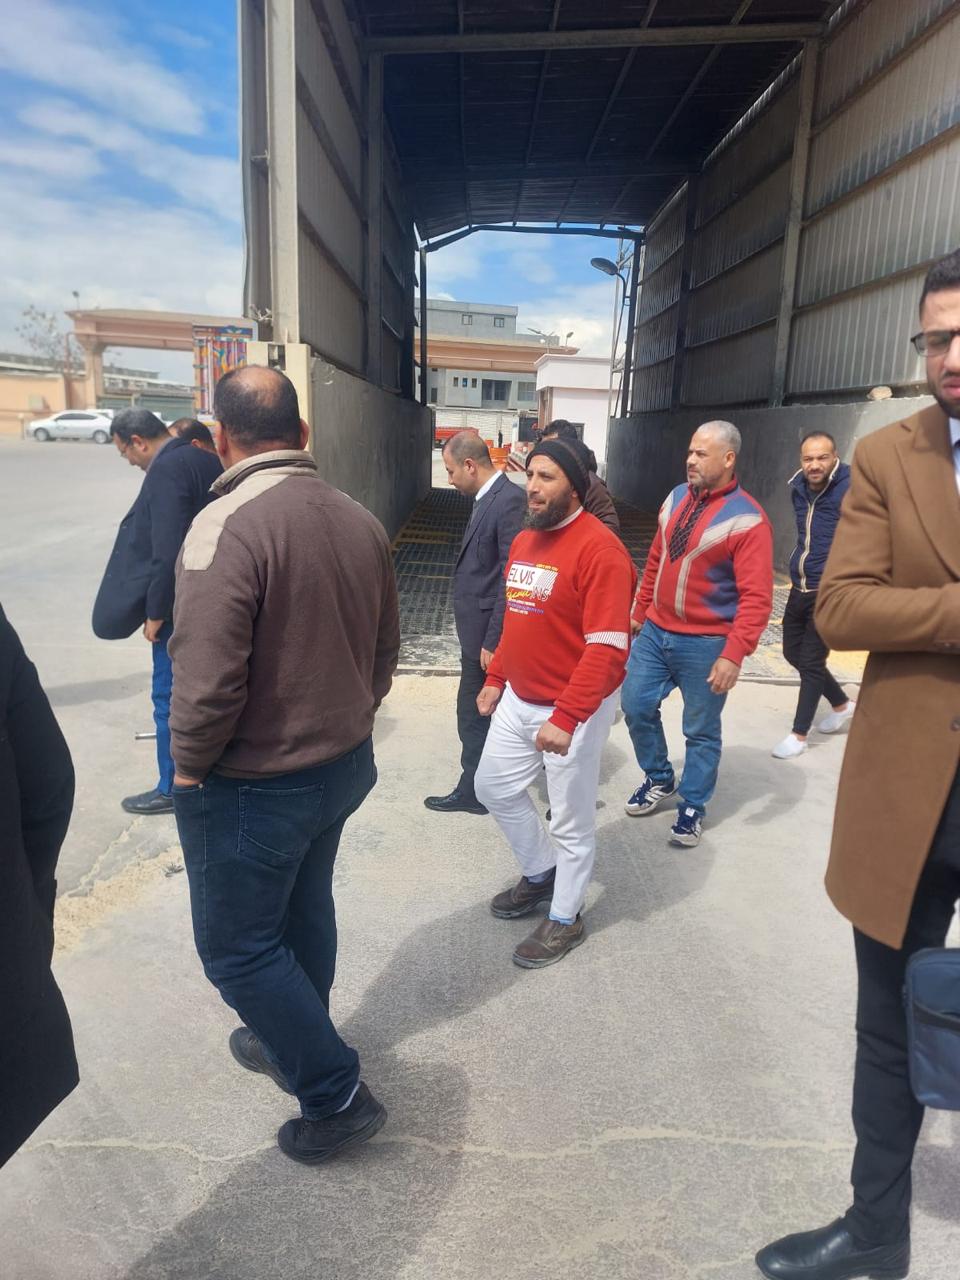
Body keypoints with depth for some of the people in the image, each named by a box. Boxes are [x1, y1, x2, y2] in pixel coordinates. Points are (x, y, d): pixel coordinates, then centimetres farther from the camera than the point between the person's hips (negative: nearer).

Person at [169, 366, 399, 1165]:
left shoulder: (226, 527, -25)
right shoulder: (360, 520, -2)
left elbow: (208, 680, -28)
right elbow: (386, 649, 6)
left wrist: (188, 765, -9)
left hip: (253, 784, -7)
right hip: (342, 764, 8)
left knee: (236, 946, 12)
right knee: (303, 910, 25)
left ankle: (336, 1095, 20)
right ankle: (295, 1041, 47)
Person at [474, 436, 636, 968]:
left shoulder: (599, 549, -21)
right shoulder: (523, 541, 7)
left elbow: (607, 648, -26)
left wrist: (566, 718, -30)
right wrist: (495, 679, 16)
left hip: (574, 710, -8)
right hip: (518, 700, 9)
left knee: (571, 819, 8)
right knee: (493, 787, 20)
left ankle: (565, 919, 30)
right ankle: (541, 873, 43)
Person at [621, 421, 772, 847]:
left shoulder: (747, 520, -16)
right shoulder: (677, 497, 5)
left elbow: (756, 597, -19)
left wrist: (734, 655, -24)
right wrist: (639, 612, 18)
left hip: (705, 644, -6)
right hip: (655, 631, 6)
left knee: (701, 731, 9)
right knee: (636, 705, 13)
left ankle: (692, 806, 28)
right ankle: (659, 778, 37)